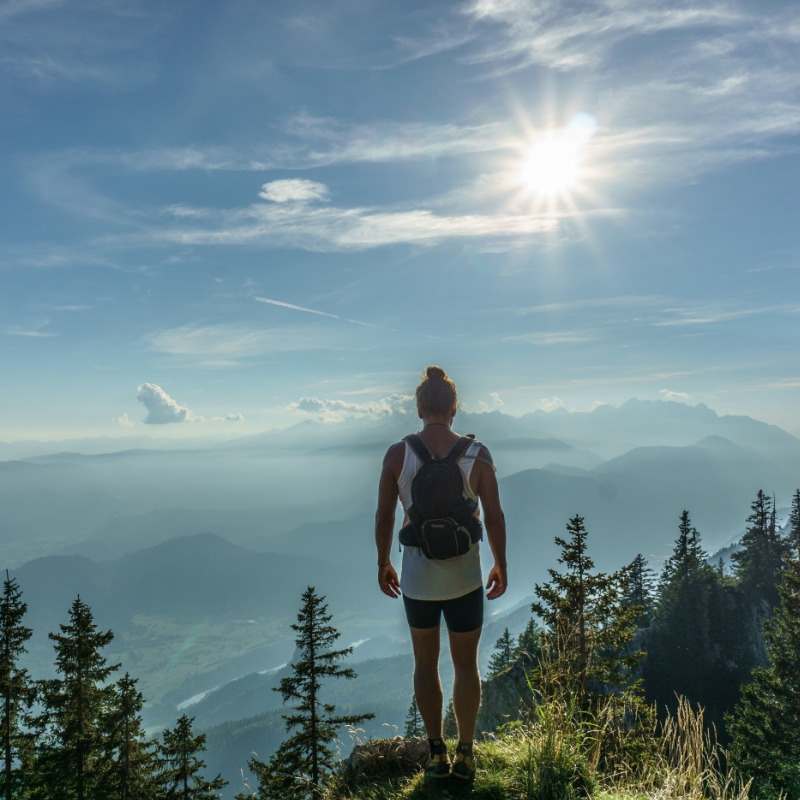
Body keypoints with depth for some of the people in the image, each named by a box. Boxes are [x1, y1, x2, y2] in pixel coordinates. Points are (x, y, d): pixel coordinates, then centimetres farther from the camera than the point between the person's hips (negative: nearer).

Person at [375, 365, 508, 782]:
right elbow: (494, 518, -8)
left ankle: (437, 754, 29)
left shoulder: (397, 454, -10)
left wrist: (383, 563, 10)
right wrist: (501, 564, 7)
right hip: (464, 578, 0)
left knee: (425, 663, 21)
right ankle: (465, 754, 29)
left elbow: (384, 517, -5)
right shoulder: (477, 454, -11)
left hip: (416, 578, 1)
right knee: (466, 665, 19)